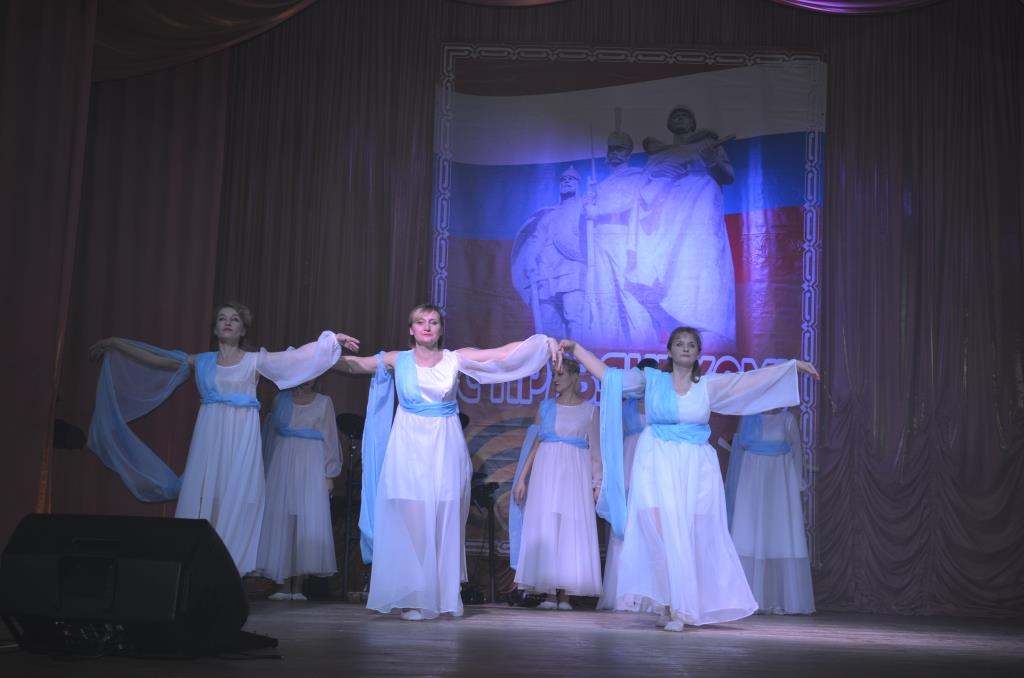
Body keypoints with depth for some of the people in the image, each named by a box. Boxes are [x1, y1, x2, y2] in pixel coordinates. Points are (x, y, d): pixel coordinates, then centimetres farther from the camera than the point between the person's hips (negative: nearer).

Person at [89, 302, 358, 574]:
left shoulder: (255, 361, 5)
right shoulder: (202, 361, 12)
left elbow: (297, 356, -2)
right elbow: (154, 360, 15)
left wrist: (332, 339, -11)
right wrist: (116, 344, 15)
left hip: (241, 439, -3)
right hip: (210, 437, 3)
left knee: (235, 501, -5)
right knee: (202, 497, -2)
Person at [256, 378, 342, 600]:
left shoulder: (324, 402, 8)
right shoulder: (281, 399, 12)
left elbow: (330, 439, 6)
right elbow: (272, 433, 14)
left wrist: (329, 475, -1)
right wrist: (269, 469, 9)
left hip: (311, 467, -1)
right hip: (283, 464, 1)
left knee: (308, 523, -6)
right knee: (282, 521, -3)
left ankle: (298, 587, -3)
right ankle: (285, 587, -1)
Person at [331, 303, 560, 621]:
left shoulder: (455, 359, 3)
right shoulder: (397, 361, 4)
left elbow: (503, 353, -2)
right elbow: (350, 365, 2)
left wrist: (544, 341, -10)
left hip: (445, 448, 0)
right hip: (409, 448, 0)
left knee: (445, 523, 1)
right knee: (411, 523, -4)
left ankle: (447, 597, 10)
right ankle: (413, 599, 3)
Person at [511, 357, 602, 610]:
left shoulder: (589, 409, 5)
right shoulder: (546, 406, 10)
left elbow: (595, 449, 3)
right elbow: (535, 444, 9)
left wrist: (597, 482, -5)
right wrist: (522, 478, 3)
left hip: (575, 473, -2)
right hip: (546, 471, 2)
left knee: (571, 530, -3)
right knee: (545, 530, -1)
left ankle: (564, 595, 1)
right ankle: (549, 594, 2)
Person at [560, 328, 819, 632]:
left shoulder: (708, 385, 10)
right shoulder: (651, 379, 7)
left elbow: (752, 378, 9)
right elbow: (607, 374, 8)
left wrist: (794, 365, 6)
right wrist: (576, 349, 2)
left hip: (695, 469, 2)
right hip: (657, 466, -1)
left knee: (691, 538, -2)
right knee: (661, 533, -12)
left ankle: (680, 607, 4)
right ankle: (668, 606, -6)